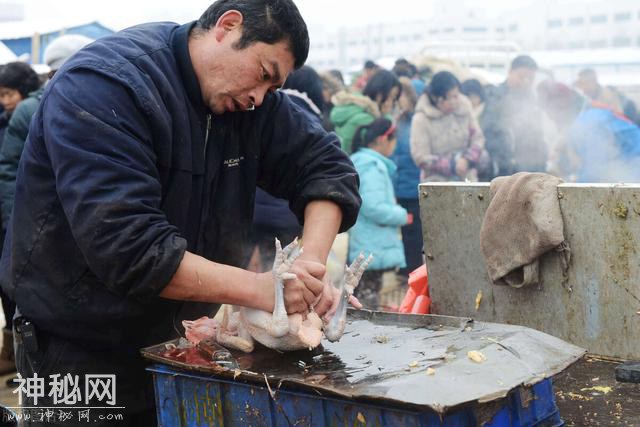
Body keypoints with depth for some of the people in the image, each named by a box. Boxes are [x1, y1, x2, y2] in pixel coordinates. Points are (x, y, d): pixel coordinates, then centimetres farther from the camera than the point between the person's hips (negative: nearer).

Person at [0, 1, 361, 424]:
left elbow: (326, 164, 1)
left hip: (175, 339, 6)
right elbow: (126, 246, -32)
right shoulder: (102, 86, -23)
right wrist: (261, 288, -33)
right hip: (81, 355, -6)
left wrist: (311, 264, -17)